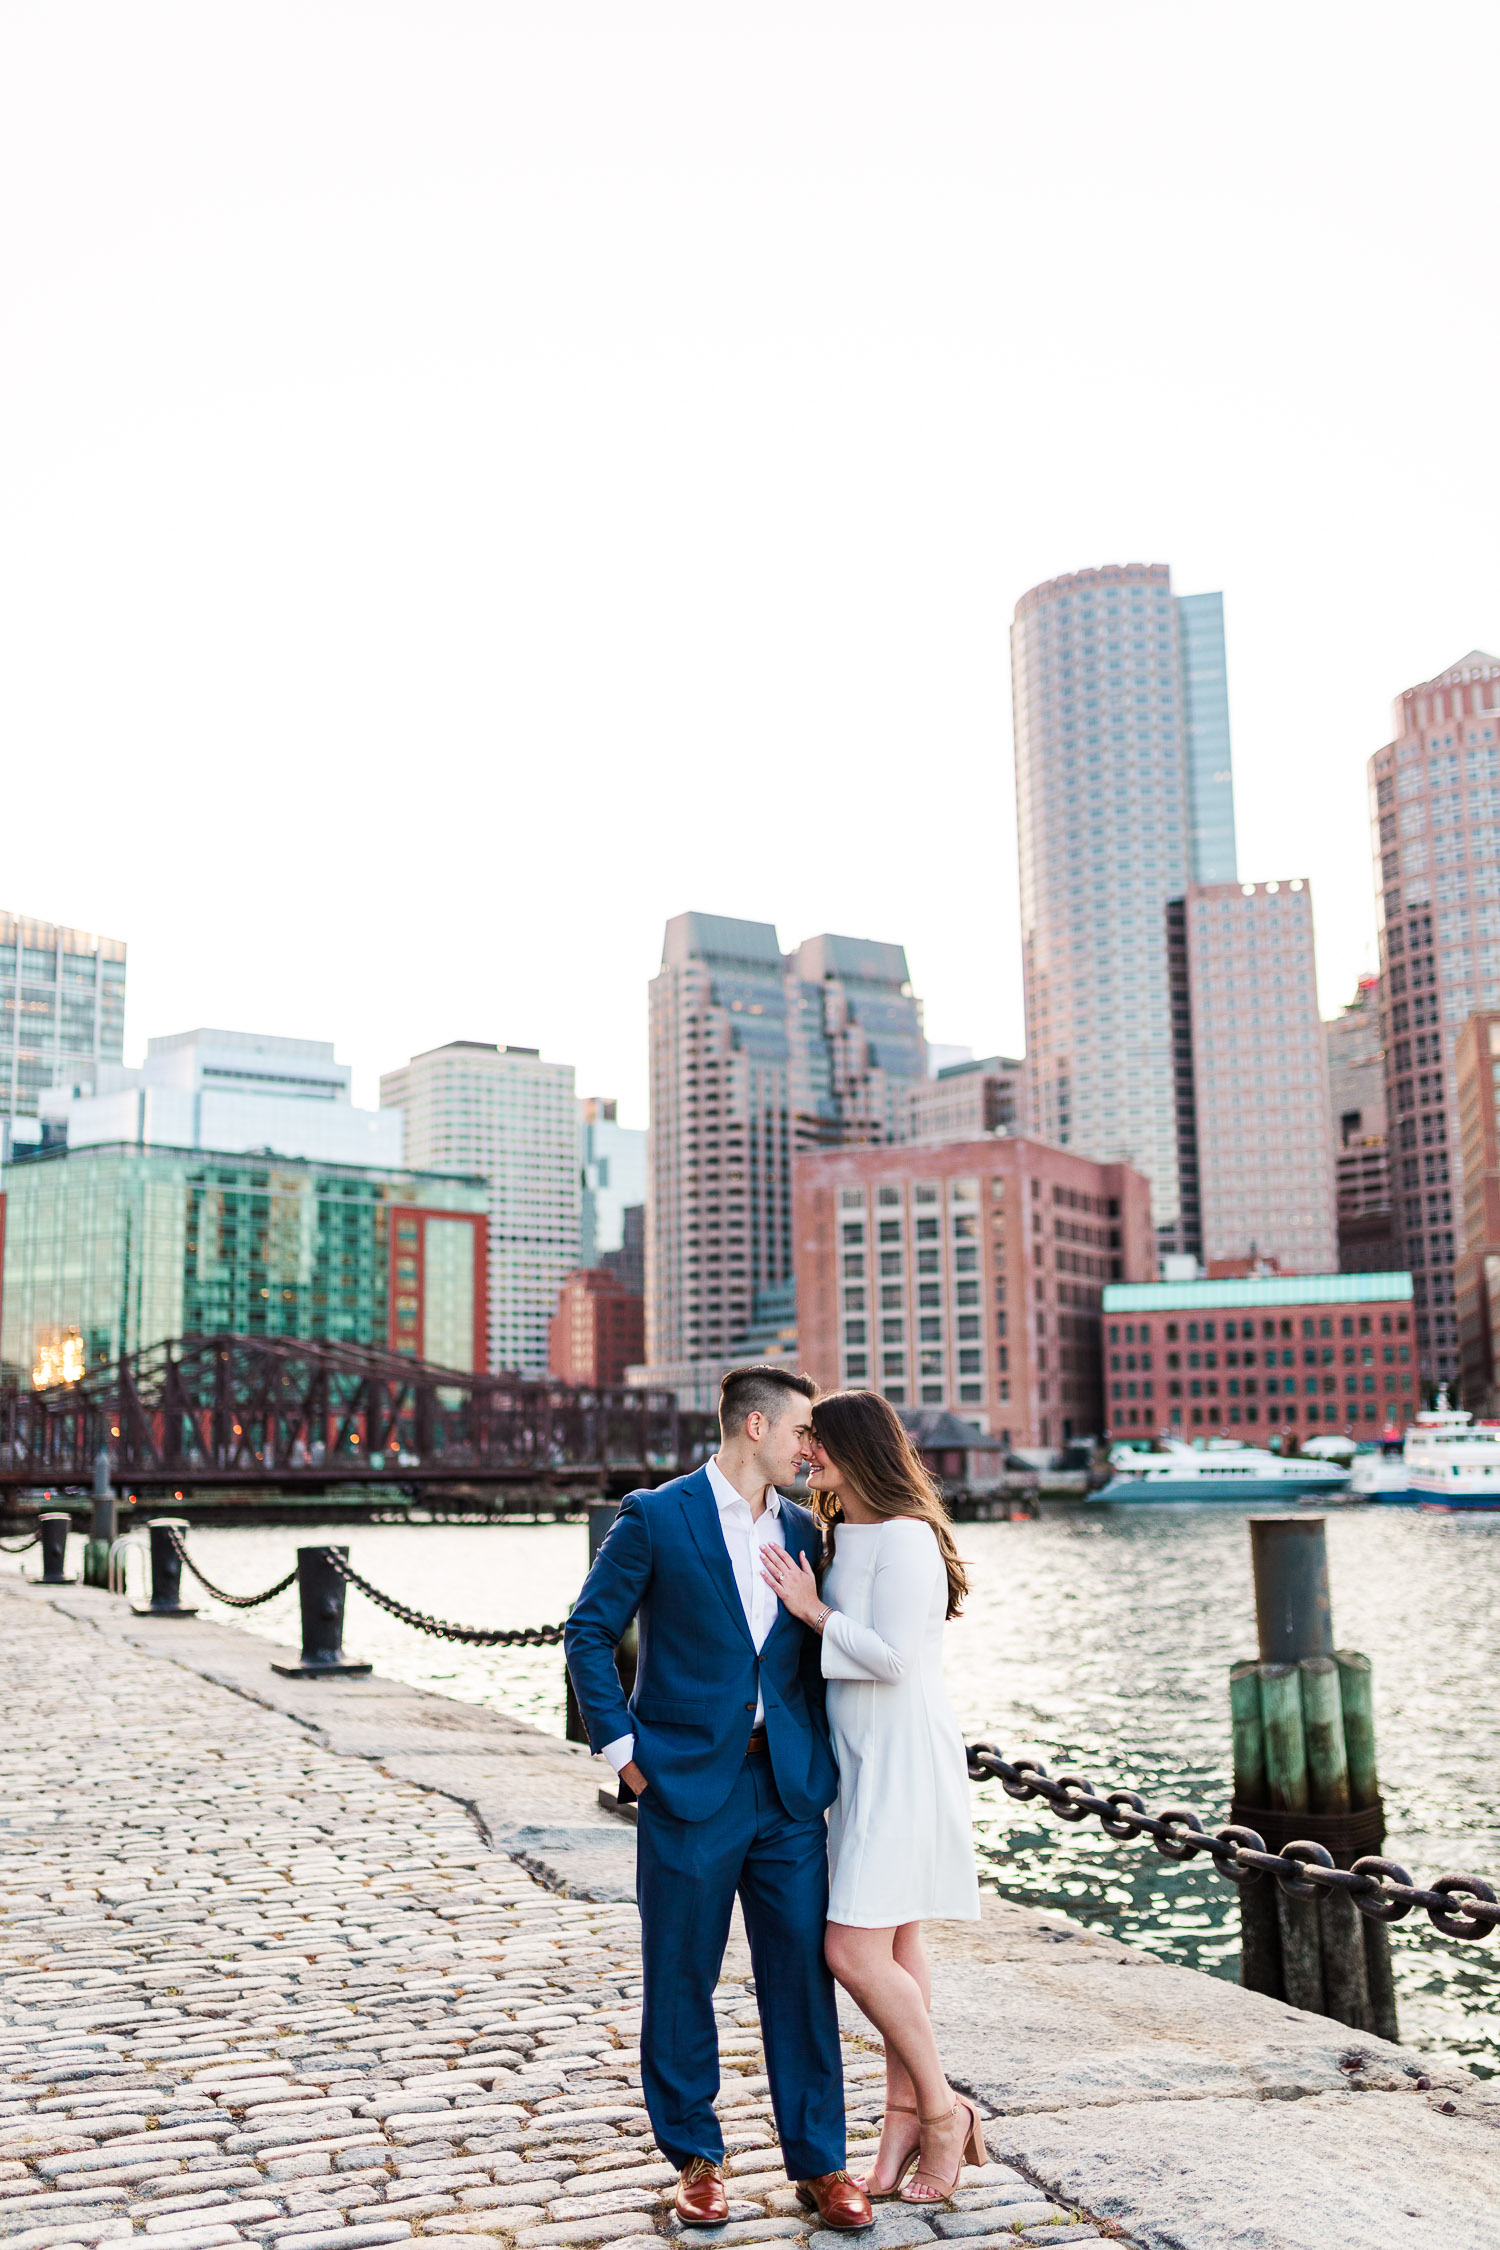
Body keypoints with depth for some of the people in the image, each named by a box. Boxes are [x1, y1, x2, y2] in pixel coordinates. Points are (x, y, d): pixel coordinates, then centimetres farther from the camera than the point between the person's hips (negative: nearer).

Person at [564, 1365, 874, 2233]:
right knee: (683, 1981, 7)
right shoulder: (656, 1517, -6)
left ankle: (820, 2163, 17)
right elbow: (589, 1633, -3)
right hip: (690, 1787, -4)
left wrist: (820, 1757, 8)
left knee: (803, 1973, 5)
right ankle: (697, 2159, 24)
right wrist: (621, 1747, -7)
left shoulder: (802, 1529, 10)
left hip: (787, 1788, 4)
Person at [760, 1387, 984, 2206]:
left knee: (854, 1951, -9)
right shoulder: (841, 1538, 13)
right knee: (896, 1952, 13)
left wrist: (813, 1610, -13)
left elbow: (891, 1654, -22)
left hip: (905, 1763, -9)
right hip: (861, 1762, 9)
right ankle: (906, 2116, 21)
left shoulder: (904, 1538, -16)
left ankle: (941, 2108, 7)